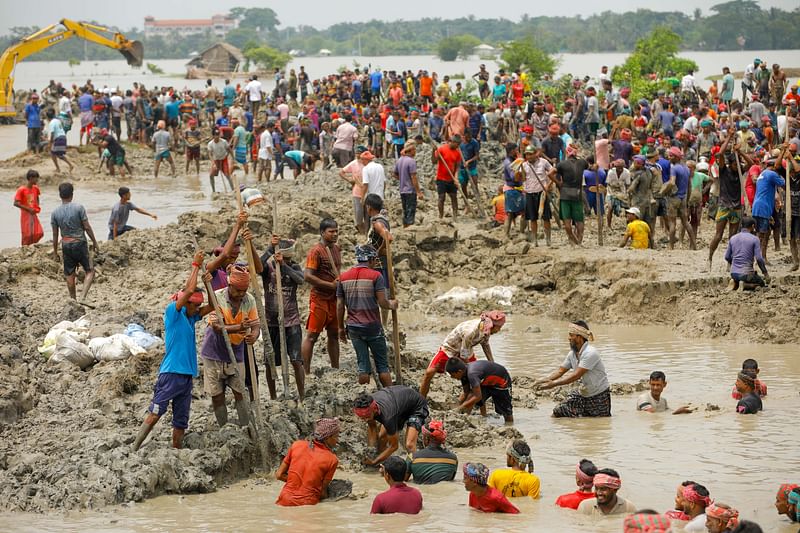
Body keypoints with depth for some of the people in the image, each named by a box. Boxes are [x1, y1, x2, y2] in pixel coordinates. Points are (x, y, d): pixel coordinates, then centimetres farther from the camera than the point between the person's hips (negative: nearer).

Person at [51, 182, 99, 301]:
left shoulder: (55, 212, -1)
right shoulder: (79, 208, -10)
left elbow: (55, 234, 3)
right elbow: (87, 227, -8)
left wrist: (55, 252, 11)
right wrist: (95, 242, 2)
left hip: (66, 245, 3)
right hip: (80, 243, -3)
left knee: (70, 275, 13)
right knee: (90, 271, 4)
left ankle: (73, 300, 20)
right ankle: (83, 297, -13)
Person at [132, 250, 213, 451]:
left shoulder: (191, 317, 17)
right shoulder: (172, 311, -4)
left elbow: (212, 306, 19)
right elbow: (189, 290, -14)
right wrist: (196, 265, -5)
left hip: (187, 375, 8)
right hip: (171, 373, -8)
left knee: (181, 422, 8)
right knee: (154, 414, -13)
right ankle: (133, 451, -13)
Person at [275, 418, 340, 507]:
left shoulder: (296, 445, 3)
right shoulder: (332, 460, -6)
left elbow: (279, 475, 6)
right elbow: (323, 492, -3)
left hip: (285, 502, 5)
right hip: (308, 504, -5)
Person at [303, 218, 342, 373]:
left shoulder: (336, 249, 12)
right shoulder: (316, 251, -13)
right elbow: (307, 276, -20)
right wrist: (331, 285, -20)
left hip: (334, 298, 8)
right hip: (319, 298, -8)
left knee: (334, 334, 14)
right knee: (312, 336, -6)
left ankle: (335, 368, 23)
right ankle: (305, 372, -6)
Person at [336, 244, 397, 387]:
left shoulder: (344, 277, 7)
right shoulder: (375, 276, -7)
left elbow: (339, 305, 7)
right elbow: (382, 302, -10)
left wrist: (341, 327, 14)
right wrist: (391, 304, 11)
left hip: (354, 327, 4)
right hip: (373, 326, -4)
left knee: (363, 365, 7)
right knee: (382, 364, 5)